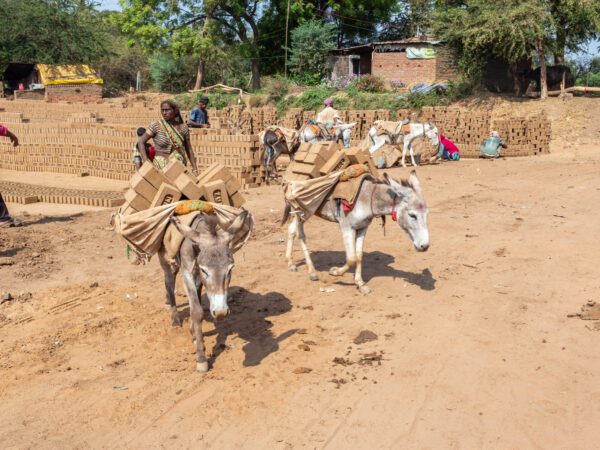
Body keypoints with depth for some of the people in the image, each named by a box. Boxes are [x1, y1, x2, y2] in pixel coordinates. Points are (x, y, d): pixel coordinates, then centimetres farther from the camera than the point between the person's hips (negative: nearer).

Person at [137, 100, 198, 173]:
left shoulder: (183, 128, 3)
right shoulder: (156, 126, -5)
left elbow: (189, 150, 10)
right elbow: (141, 142, -3)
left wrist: (195, 169, 7)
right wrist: (145, 160, -15)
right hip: (161, 165, -2)